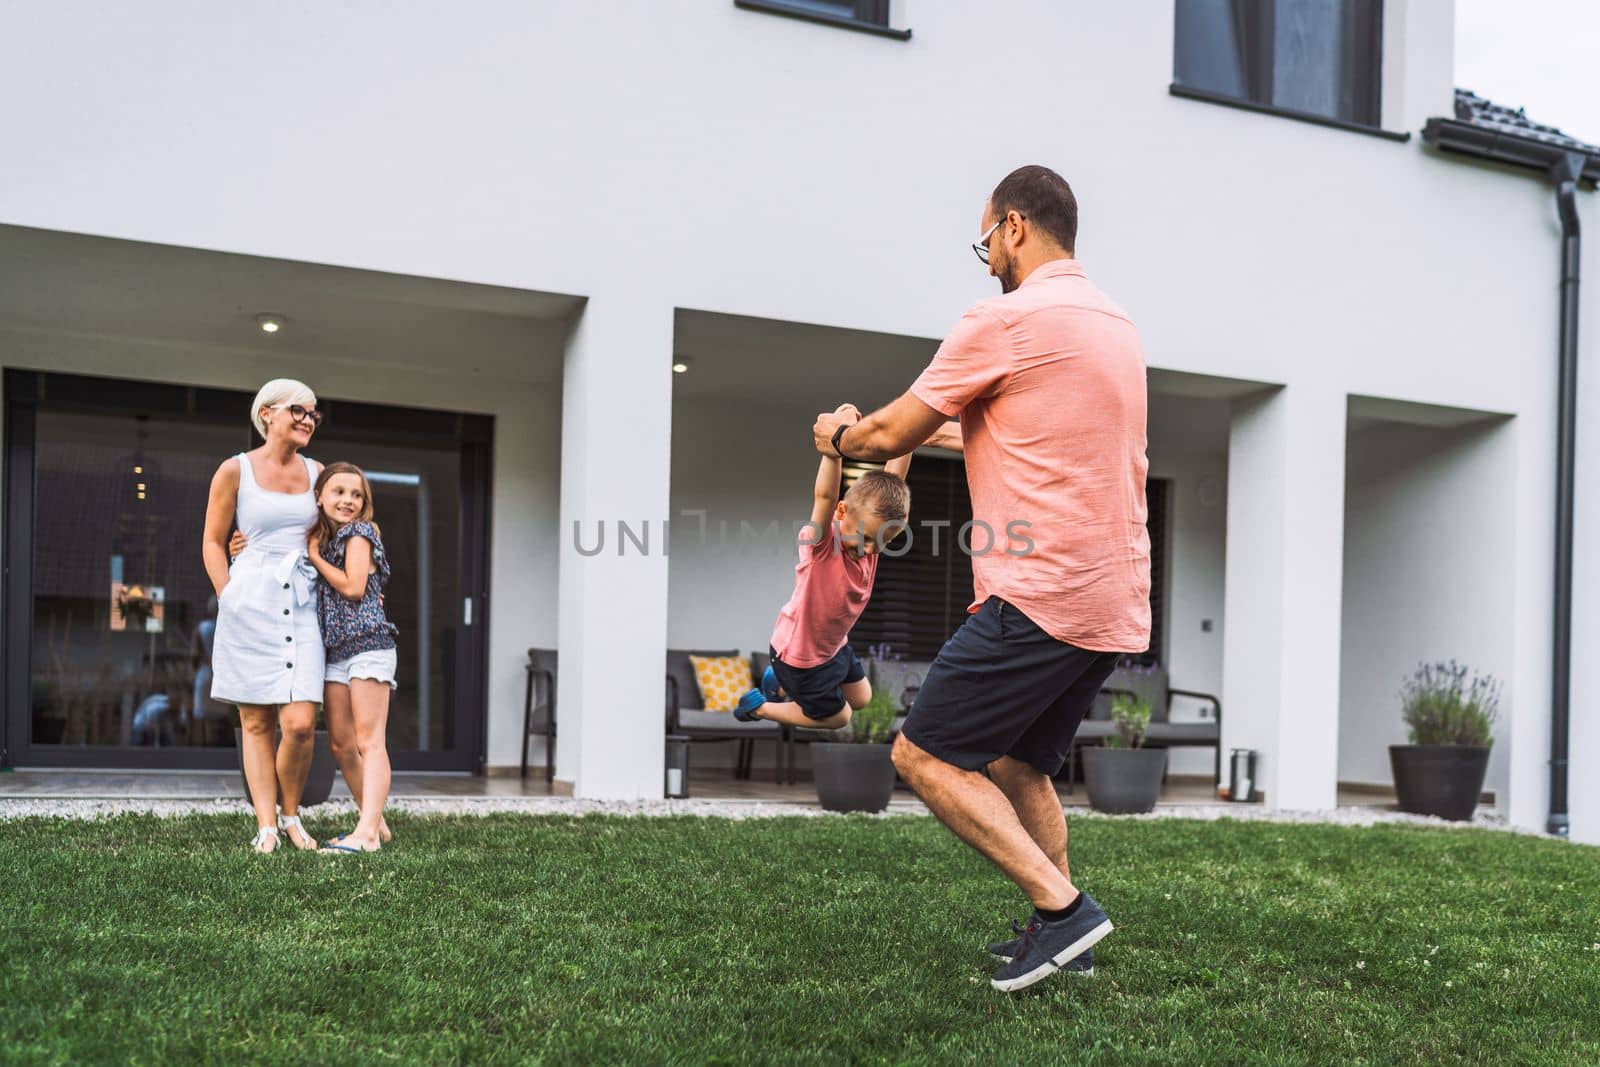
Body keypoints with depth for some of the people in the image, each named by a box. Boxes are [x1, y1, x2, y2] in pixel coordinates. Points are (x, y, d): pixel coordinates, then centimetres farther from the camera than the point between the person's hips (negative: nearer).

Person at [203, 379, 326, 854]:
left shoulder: (317, 473, 12)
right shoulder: (235, 471, 2)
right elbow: (212, 543, 6)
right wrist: (230, 600, -2)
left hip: (301, 605, 2)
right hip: (250, 604, -2)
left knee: (300, 723, -9)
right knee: (256, 723, 1)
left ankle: (291, 814, 12)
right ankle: (266, 826, 8)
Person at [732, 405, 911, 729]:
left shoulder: (870, 525, -16)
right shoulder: (820, 542, -35)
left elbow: (891, 480, -20)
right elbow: (824, 496, -52)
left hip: (833, 644, 7)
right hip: (799, 653, -7)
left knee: (861, 697, 25)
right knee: (837, 717, 11)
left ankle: (781, 683, 37)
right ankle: (758, 706, 27)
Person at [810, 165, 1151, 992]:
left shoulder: (1008, 318, -8)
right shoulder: (1115, 325, 18)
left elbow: (891, 434, -1)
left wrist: (837, 436, 20)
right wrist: (949, 432, 39)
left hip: (1044, 592, -9)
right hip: (1118, 602, 9)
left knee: (924, 755, -3)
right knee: (1019, 765, 20)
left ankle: (1061, 906, -8)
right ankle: (1060, 941, 19)